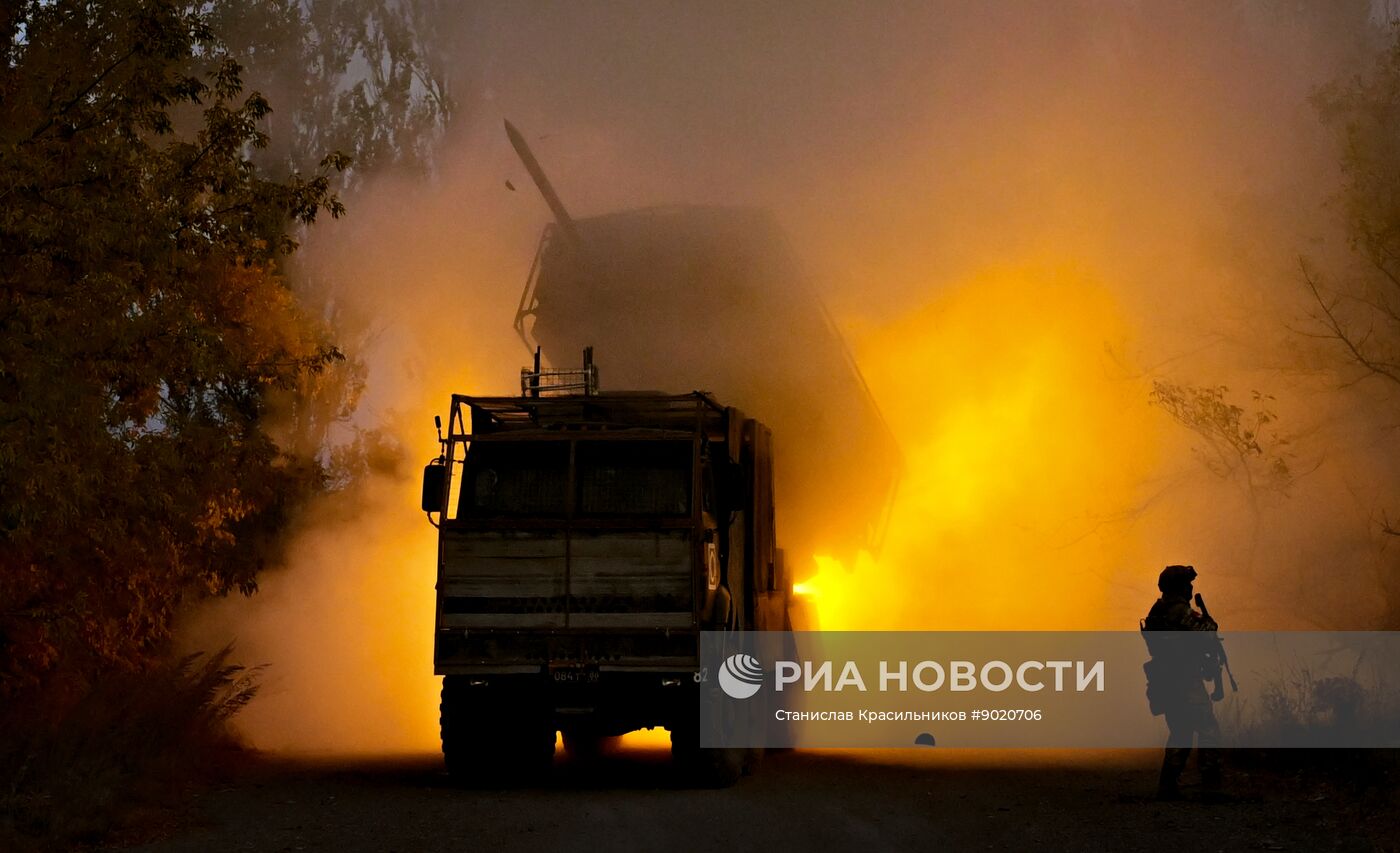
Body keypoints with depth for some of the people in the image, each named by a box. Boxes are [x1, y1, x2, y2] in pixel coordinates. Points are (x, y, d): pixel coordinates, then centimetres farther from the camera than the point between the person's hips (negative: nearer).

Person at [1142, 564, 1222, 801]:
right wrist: (1210, 623, 3)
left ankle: (1167, 787, 14)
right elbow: (1203, 636, -18)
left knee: (1180, 733, 17)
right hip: (1184, 681, -9)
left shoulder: (1157, 612, 16)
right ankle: (1210, 787, -13)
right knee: (1208, 730, -7)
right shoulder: (1179, 610, -14)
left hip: (1164, 683, 10)